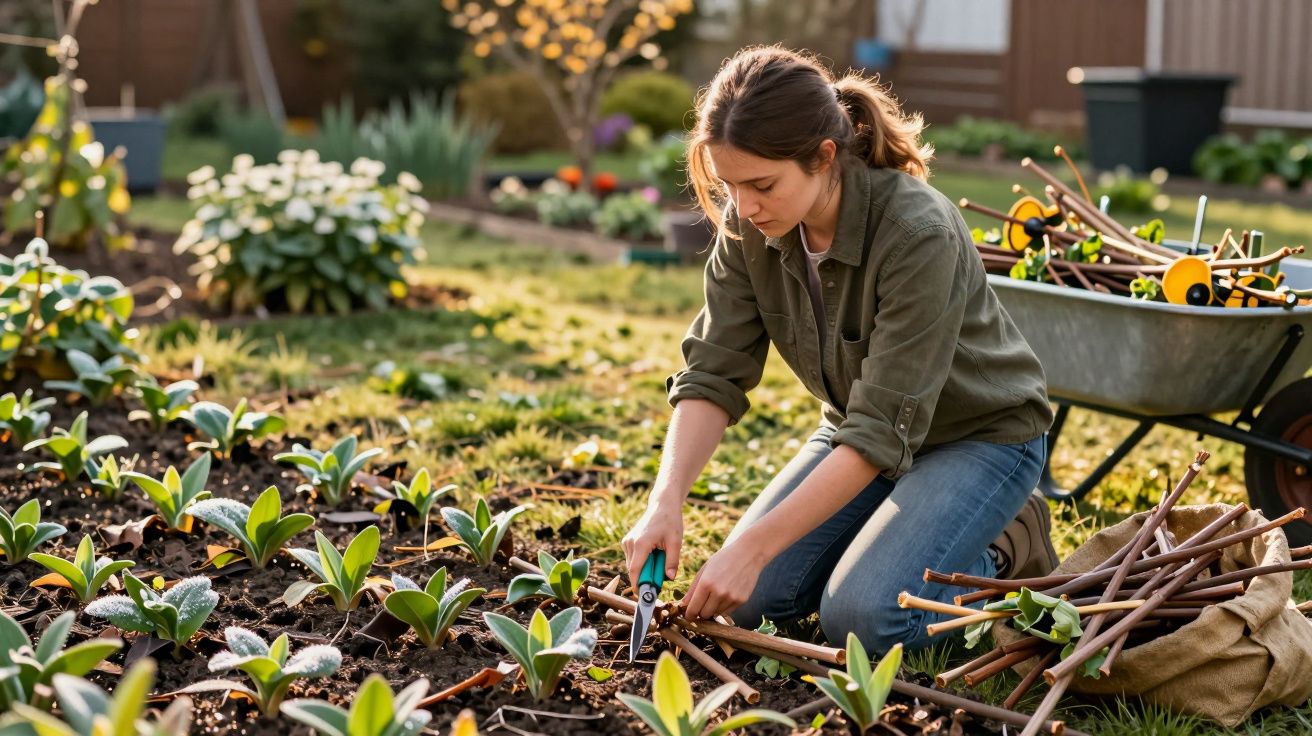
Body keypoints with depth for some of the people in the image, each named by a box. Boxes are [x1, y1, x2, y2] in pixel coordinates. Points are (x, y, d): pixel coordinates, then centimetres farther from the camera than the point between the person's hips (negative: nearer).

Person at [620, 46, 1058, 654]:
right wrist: (665, 501, -29)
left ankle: (1003, 548, 4)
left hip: (979, 436, -6)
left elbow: (883, 429, -34)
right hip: (861, 428, 6)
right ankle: (905, 523, 16)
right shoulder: (747, 227, -16)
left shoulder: (919, 234, -34)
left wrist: (754, 547, -36)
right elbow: (713, 374, -13)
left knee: (862, 616, -23)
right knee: (752, 600, -5)